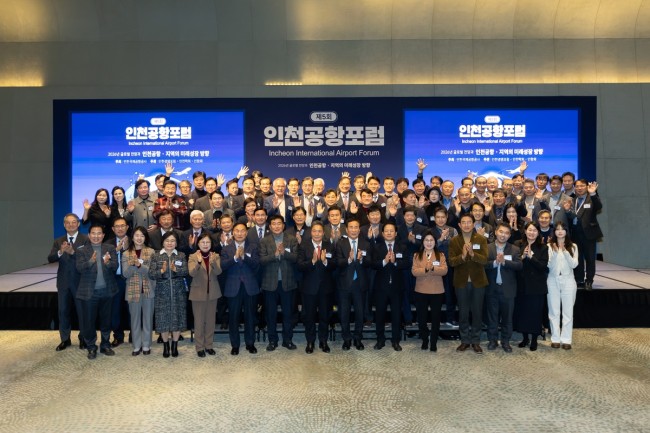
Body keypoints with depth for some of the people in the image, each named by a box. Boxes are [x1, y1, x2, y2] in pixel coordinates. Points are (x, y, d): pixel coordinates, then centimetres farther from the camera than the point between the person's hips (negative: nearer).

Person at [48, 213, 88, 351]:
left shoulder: (86, 240, -5)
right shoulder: (58, 241, 8)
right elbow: (50, 259, -5)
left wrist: (73, 252, -33)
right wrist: (60, 252, -25)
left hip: (80, 281, -4)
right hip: (63, 282, 4)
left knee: (82, 311, 7)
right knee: (63, 311, 12)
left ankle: (83, 339, 20)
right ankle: (65, 339, 24)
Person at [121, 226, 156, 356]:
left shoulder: (151, 252, 0)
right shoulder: (126, 254, 4)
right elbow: (125, 274, -3)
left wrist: (140, 265, -23)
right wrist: (133, 265, -22)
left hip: (148, 289, -1)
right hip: (133, 290, 1)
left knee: (147, 318, 7)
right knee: (135, 318, 8)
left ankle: (146, 345, 19)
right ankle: (136, 346, 20)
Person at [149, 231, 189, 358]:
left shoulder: (181, 256, 4)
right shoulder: (156, 257, 3)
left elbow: (185, 271, -8)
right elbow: (151, 274, -6)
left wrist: (175, 269, -26)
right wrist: (162, 271, -24)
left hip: (178, 293, 0)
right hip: (162, 293, 0)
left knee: (177, 318, 4)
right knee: (163, 319, 4)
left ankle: (175, 345, 20)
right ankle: (165, 345, 22)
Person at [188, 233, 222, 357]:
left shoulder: (215, 256, 1)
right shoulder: (193, 257, -5)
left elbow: (218, 272, -14)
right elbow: (192, 273, -20)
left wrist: (213, 262, -34)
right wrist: (198, 262, -37)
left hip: (212, 292, 3)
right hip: (198, 293, -2)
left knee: (211, 320, 11)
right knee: (199, 321, 4)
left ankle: (209, 345, 24)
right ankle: (199, 347, 16)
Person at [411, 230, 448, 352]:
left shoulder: (440, 255, 4)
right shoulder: (417, 255, 4)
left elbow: (444, 270, -11)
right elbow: (414, 271, -10)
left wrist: (433, 268, -27)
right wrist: (425, 269, -25)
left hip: (437, 291, 0)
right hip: (421, 291, 0)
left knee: (435, 318, 8)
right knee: (421, 318, 8)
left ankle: (433, 342, 20)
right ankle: (424, 340, 27)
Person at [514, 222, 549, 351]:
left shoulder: (543, 248, -1)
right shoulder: (518, 245, 1)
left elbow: (544, 266, -10)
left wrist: (531, 257, -21)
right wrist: (522, 257, -18)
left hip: (537, 286, -1)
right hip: (522, 284, 1)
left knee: (535, 312, 4)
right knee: (521, 311, 7)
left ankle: (534, 340, 19)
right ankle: (525, 338, 25)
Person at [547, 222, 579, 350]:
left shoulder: (573, 246, 4)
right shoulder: (549, 246, 0)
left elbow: (574, 264, -4)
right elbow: (549, 265, -3)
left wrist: (566, 253, -19)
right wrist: (554, 254, -19)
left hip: (568, 280, 1)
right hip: (553, 280, 0)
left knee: (568, 311, 2)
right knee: (554, 311, 4)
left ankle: (566, 339, 8)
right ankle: (555, 338, 11)